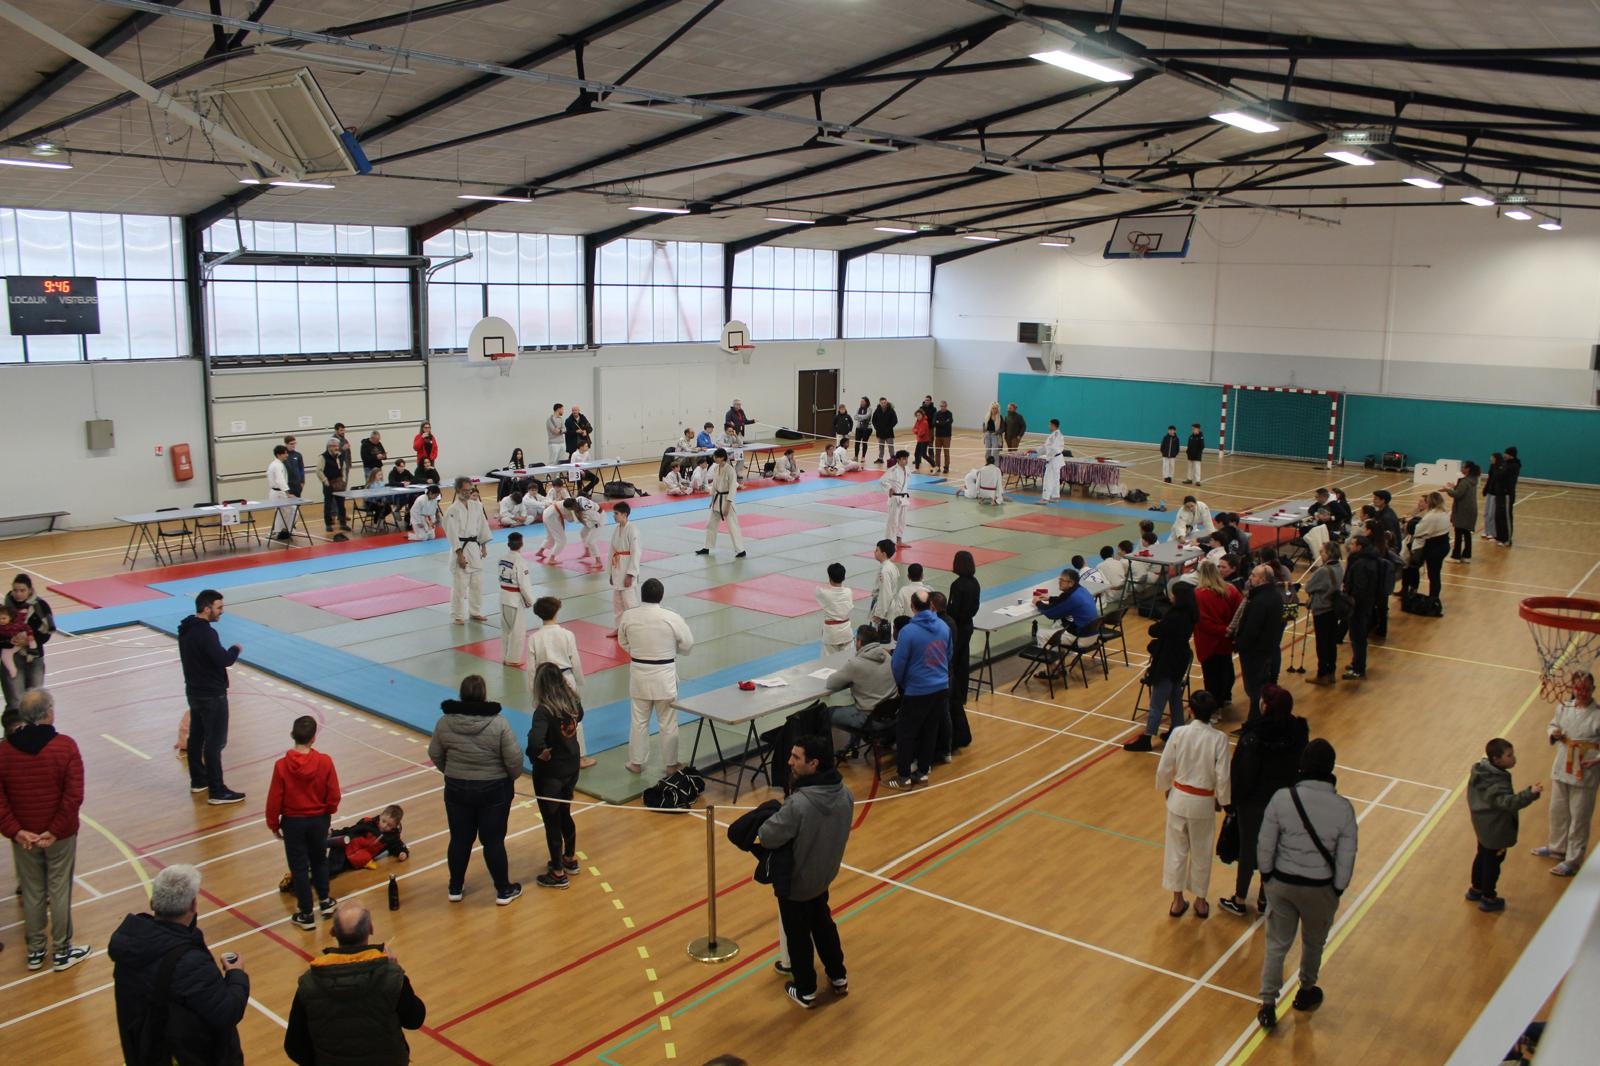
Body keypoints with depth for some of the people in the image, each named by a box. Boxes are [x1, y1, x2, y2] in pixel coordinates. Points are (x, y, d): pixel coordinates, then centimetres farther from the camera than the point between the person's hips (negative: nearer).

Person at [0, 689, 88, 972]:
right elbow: (74, 796, -19)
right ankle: (62, 952, 20)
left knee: (32, 893, 16)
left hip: (23, 838, 3)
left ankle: (35, 952, 27)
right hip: (61, 836, -3)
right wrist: (55, 830, -12)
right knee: (59, 892, 9)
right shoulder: (65, 746, -15)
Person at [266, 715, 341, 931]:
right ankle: (325, 901, 34)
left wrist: (274, 824, 5)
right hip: (319, 819, 2)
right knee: (319, 860, 25)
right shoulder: (325, 762, -17)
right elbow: (334, 795, -8)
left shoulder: (282, 765, -19)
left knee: (299, 867, 10)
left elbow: (274, 800, -11)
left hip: (293, 822, -2)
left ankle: (306, 915, 18)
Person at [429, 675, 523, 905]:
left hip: (456, 790, 3)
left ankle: (455, 888, 31)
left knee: (460, 839, 17)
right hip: (494, 791, -2)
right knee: (493, 840, 9)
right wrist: (511, 778, 6)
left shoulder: (444, 723, -8)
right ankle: (503, 890, 20)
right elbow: (514, 760, -15)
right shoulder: (498, 724, -18)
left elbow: (435, 755, 3)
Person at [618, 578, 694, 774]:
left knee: (639, 720, 17)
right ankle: (671, 763, 24)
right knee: (668, 722, 12)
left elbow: (623, 643, 7)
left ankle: (636, 763, 26)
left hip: (639, 674, 2)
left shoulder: (628, 617, -9)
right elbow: (687, 645, -7)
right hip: (664, 675, -2)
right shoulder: (672, 618, -17)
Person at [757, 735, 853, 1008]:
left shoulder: (799, 804, -37)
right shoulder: (845, 794, -14)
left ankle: (805, 991, 34)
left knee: (798, 936, 16)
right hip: (824, 875, 6)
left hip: (794, 882, -6)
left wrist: (781, 810, -10)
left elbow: (766, 837, -29)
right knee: (823, 924, 29)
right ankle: (838, 978, 44)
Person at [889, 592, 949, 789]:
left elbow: (898, 664, -12)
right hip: (941, 688, 6)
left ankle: (904, 776, 11)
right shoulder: (944, 627, -1)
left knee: (905, 733, 7)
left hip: (917, 691, -6)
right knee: (930, 732, 16)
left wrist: (899, 684, 7)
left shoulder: (908, 632, -19)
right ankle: (923, 772, 24)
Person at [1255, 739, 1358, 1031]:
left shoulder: (1282, 798, -18)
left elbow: (1265, 846, -10)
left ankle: (1268, 1006, 14)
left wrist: (1266, 876, 6)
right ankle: (1306, 992, 45)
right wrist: (1337, 891, 6)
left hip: (1282, 883, 0)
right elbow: (1346, 858, -9)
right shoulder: (1343, 808, -17)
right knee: (1313, 943, 25)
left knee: (1277, 944, 14)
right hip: (1320, 889, 0)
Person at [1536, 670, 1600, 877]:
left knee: (1579, 818, 5)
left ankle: (1572, 861, 19)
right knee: (1558, 811, 21)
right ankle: (1557, 848, 43)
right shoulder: (1563, 707, -1)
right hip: (1561, 769, 5)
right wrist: (1554, 734, -7)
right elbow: (1553, 725, 14)